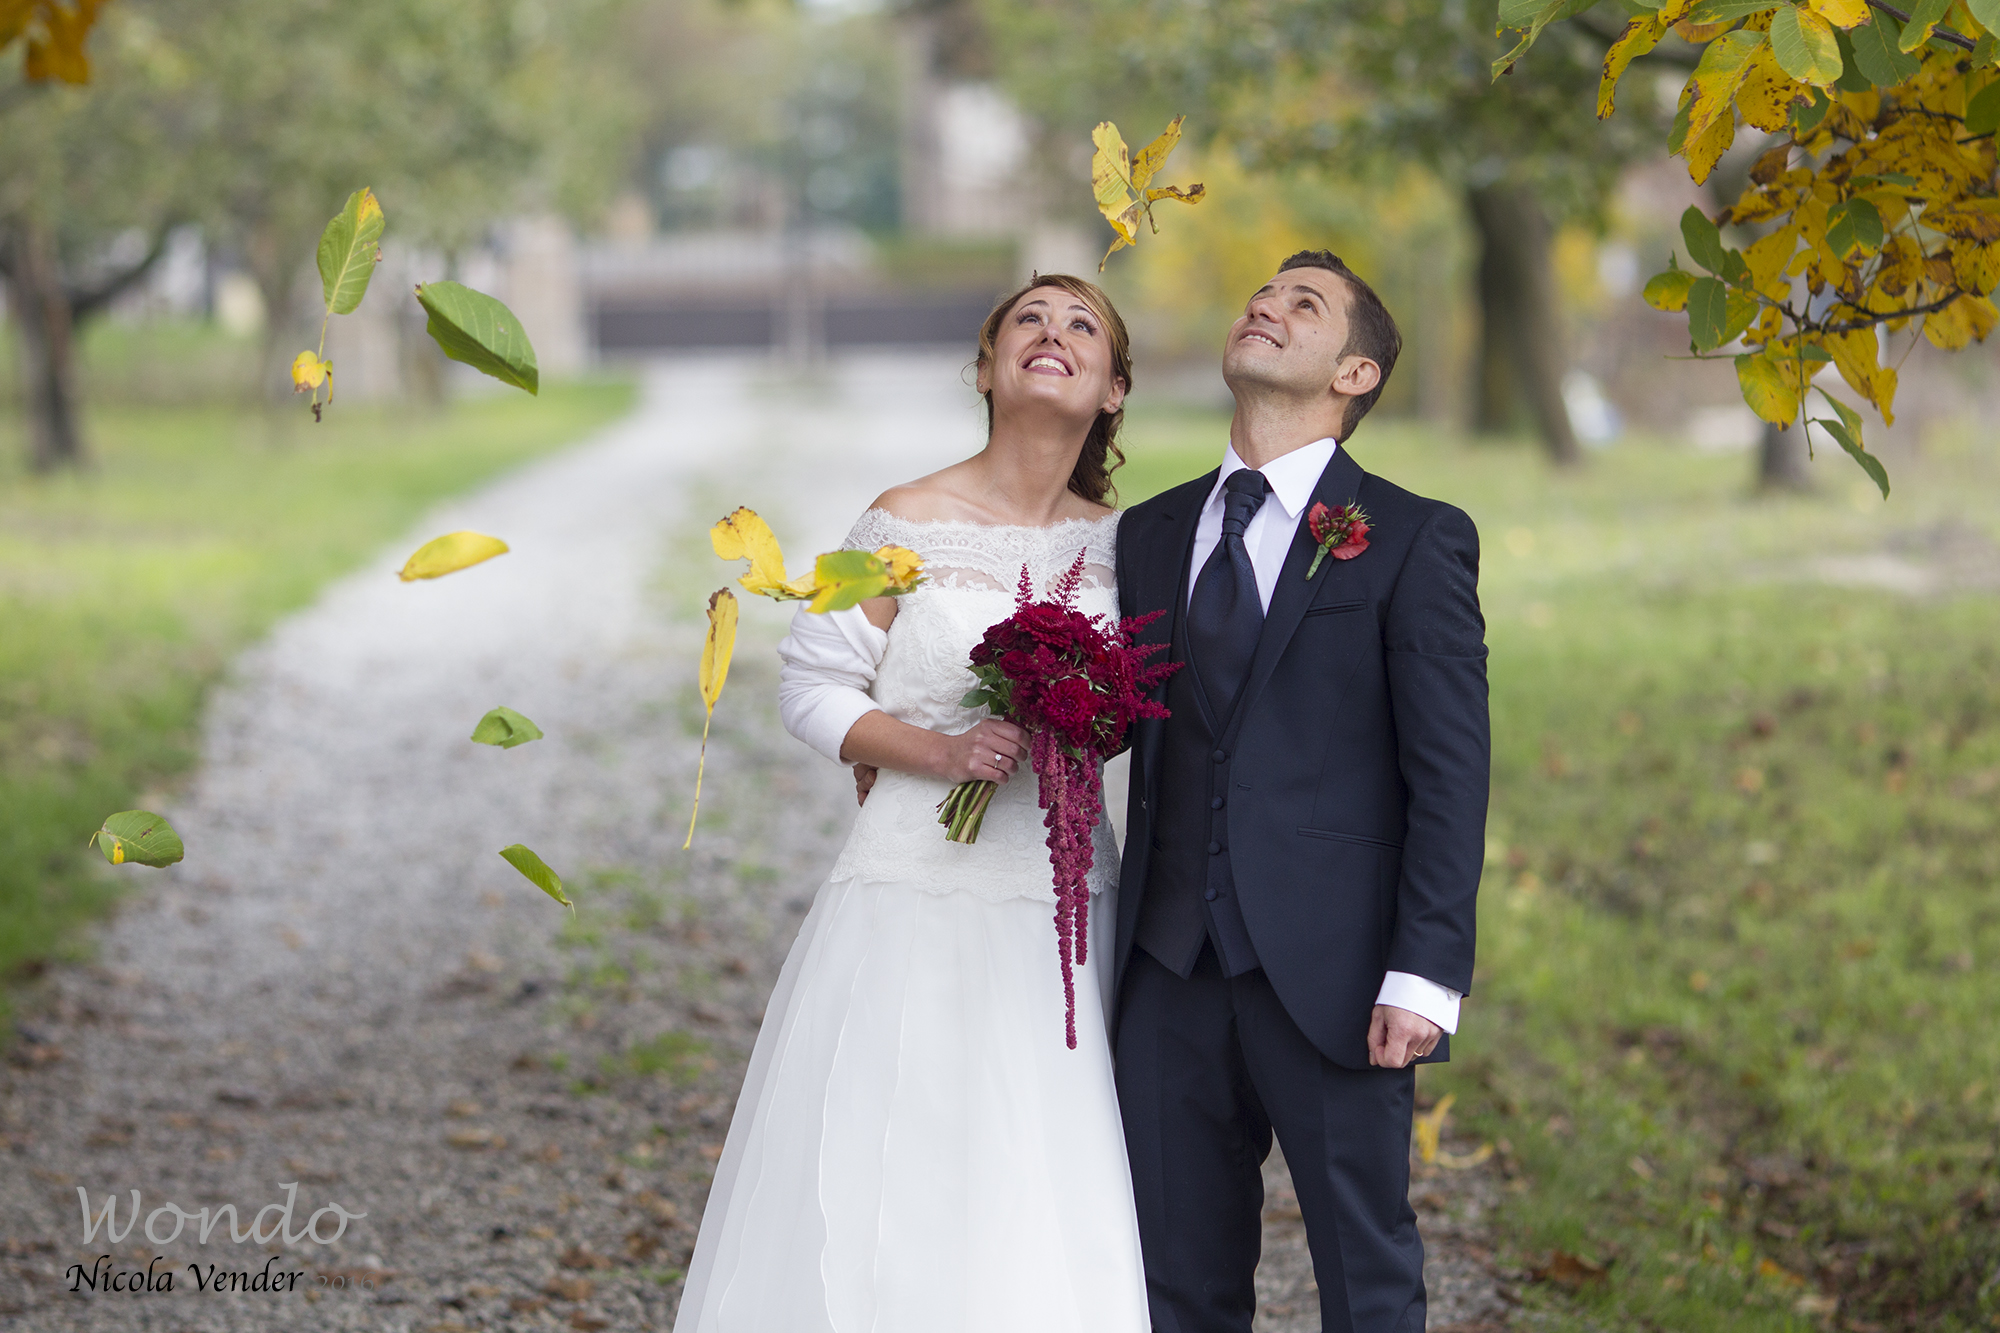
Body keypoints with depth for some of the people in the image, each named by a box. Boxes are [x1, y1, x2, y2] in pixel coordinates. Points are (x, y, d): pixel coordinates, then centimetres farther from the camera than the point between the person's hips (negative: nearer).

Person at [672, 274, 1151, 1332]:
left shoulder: (1118, 542, 7)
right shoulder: (909, 525, -4)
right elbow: (812, 689, -2)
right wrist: (941, 750, -14)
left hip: (1065, 913, 3)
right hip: (916, 899, -3)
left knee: (1055, 1223, 1)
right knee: (884, 1198, -3)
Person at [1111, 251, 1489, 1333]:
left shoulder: (1413, 541, -1)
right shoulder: (1148, 534, 15)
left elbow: (1449, 770, -6)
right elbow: (1130, 728, 16)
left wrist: (1425, 975, -13)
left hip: (1328, 975, -4)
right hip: (1170, 970, 4)